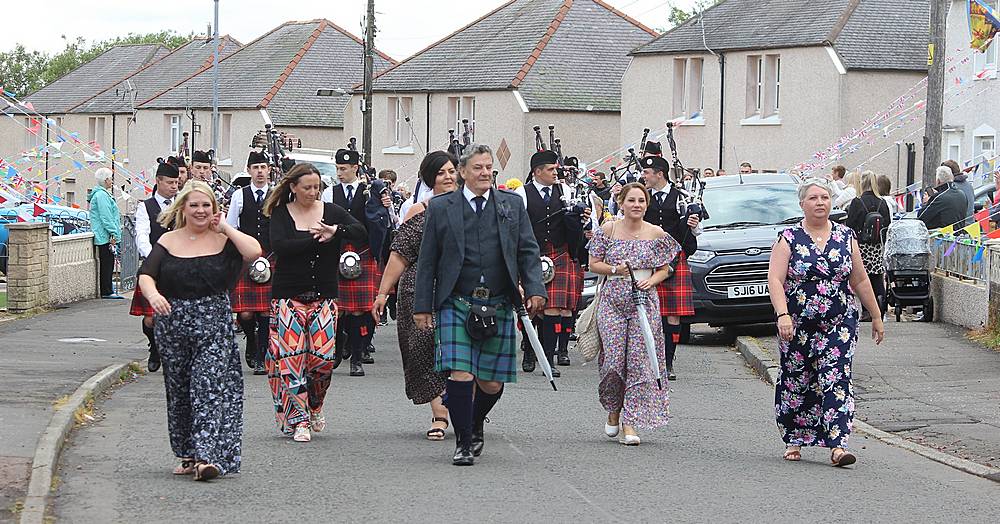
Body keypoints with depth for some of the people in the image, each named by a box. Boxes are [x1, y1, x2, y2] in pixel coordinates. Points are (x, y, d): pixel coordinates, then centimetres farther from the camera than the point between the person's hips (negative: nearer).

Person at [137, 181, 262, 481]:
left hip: (214, 325, -3)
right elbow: (145, 274, -4)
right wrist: (153, 294, -26)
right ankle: (187, 456, 22)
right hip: (173, 325, 3)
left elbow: (254, 252, -16)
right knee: (179, 391, 10)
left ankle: (207, 457, -18)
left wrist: (224, 228, -7)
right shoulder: (168, 241, 7)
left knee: (209, 387, -13)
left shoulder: (223, 240, 2)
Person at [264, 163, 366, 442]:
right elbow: (279, 246, -16)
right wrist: (317, 239, -17)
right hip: (288, 296, -2)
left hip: (324, 296, 2)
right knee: (291, 359, -7)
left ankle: (314, 406, 20)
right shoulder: (281, 214, 0)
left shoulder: (331, 211, 6)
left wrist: (335, 231, -25)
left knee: (324, 357, -7)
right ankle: (298, 421, 1)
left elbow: (360, 231, -7)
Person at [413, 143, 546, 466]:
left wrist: (535, 291, -4)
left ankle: (475, 425, 33)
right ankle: (463, 442, 0)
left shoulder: (512, 205, 11)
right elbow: (427, 261, 7)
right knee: (460, 375, -13)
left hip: (498, 306, 2)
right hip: (456, 304, -2)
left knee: (492, 384, 5)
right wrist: (422, 306, 2)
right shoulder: (441, 208, 5)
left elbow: (528, 252, 10)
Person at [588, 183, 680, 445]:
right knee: (613, 359, -7)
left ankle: (629, 423, -1)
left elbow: (664, 269, 10)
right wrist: (615, 270, -12)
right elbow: (594, 264, 5)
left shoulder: (657, 234, 5)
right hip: (612, 302, -1)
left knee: (639, 361, -5)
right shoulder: (608, 230, 3)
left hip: (644, 302, 1)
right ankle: (613, 410, 20)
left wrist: (651, 280, -10)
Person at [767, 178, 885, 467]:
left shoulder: (846, 237, 7)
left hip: (840, 324, 1)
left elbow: (861, 281, 13)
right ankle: (794, 440, 22)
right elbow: (775, 280, -10)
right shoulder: (789, 239, -1)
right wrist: (783, 315, -23)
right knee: (796, 382, 7)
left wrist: (876, 317, 15)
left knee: (836, 381, -10)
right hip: (797, 326, 0)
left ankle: (837, 445, -16)